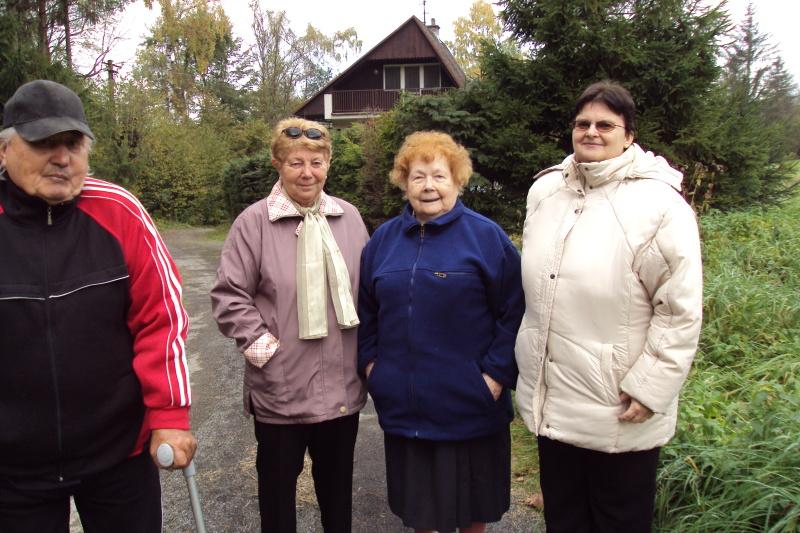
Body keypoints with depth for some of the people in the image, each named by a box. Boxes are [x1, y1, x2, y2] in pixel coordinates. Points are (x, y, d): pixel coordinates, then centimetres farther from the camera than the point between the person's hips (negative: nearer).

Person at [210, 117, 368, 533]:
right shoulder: (254, 221, -10)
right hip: (280, 387, -3)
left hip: (342, 384, 4)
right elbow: (229, 295, -8)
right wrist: (261, 344, -14)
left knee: (337, 478, 21)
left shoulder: (349, 218, 3)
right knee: (278, 481, 16)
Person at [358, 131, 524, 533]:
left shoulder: (486, 236, -6)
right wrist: (369, 361, 5)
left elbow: (514, 312, -8)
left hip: (469, 403, -3)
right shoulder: (384, 239, 6)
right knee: (417, 499, 18)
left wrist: (496, 374, -13)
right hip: (402, 404, 4)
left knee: (472, 501, 15)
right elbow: (365, 310, 13)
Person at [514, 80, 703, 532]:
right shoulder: (545, 190, 6)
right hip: (551, 402, 6)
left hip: (620, 414, -5)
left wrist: (648, 388, -15)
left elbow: (681, 312, -14)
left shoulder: (660, 203, -14)